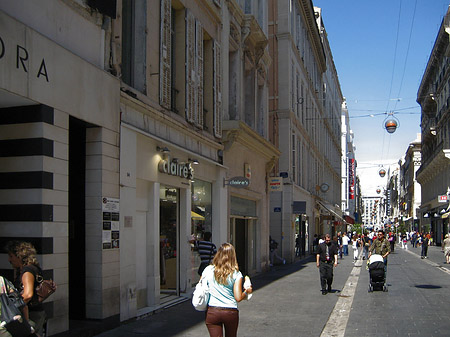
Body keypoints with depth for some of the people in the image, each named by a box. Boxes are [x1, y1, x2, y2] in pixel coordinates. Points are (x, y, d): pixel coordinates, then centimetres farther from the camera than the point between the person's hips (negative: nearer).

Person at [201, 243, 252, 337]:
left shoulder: (208, 270, -1)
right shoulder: (236, 274, -5)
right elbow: (238, 298, -8)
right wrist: (247, 291, 10)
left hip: (212, 311, 0)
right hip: (231, 312, 0)